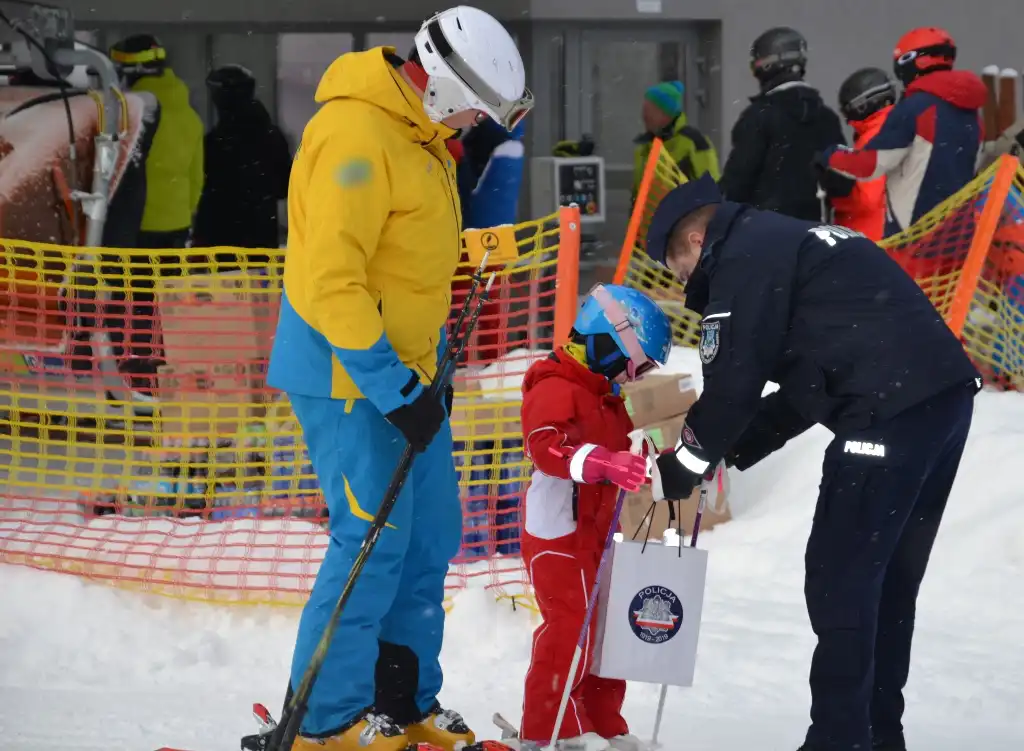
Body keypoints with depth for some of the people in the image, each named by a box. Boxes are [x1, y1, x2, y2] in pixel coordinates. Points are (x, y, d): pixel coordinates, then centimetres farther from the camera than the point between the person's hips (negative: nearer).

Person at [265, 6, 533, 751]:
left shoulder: (422, 137, 9)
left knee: (430, 539, 12)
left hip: (404, 368, 10)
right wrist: (393, 388, -25)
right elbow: (330, 277, -26)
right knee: (374, 540, -7)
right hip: (347, 375, -10)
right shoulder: (357, 136, -23)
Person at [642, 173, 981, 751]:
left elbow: (734, 381, -7)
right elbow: (808, 384, 27)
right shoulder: (784, 243, 28)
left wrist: (686, 463, 7)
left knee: (838, 577, -3)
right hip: (947, 394, 10)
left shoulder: (744, 259, -2)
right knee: (888, 578, 16)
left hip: (889, 409, -10)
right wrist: (734, 451, 23)